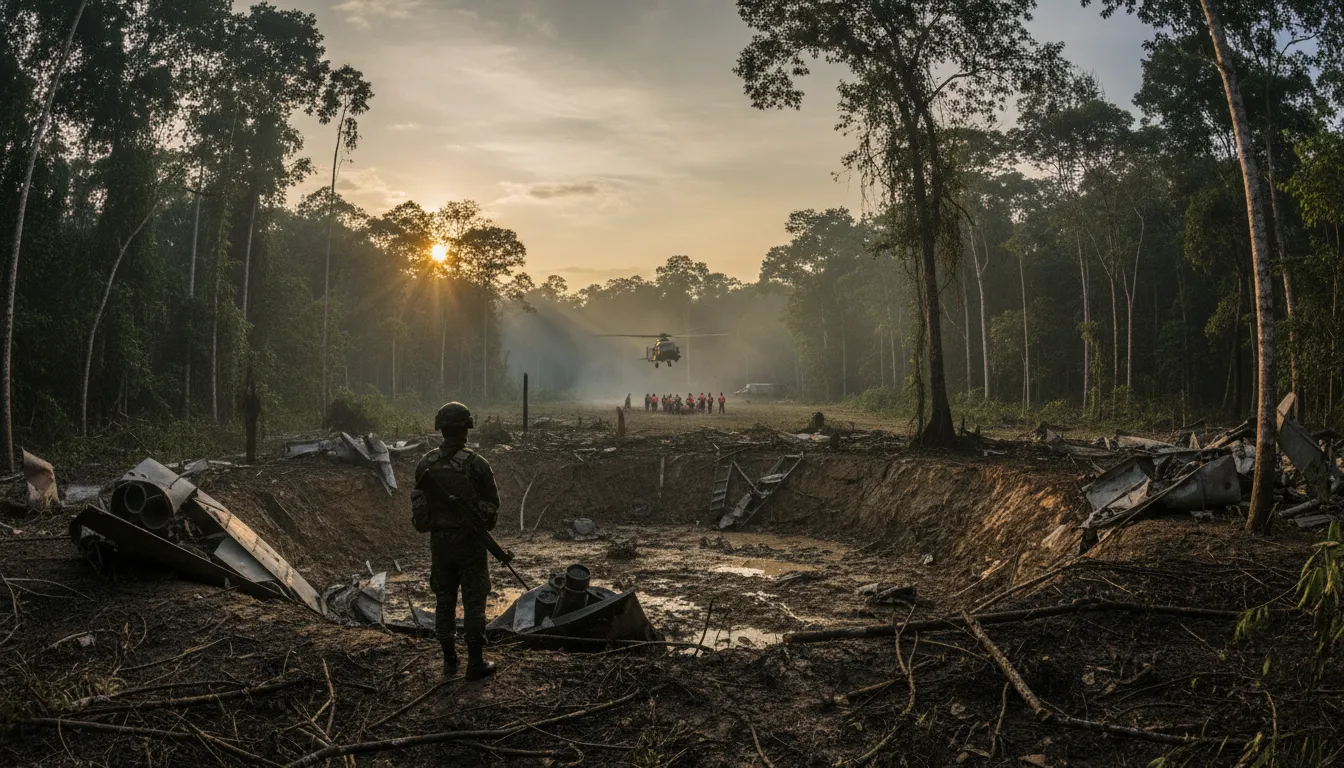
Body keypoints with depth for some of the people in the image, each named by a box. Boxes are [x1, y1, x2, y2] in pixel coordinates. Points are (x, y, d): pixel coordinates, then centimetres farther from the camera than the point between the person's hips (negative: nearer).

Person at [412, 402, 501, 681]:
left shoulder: (425, 464, -2)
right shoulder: (476, 464, -15)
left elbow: (418, 503, 6)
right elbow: (492, 504, -6)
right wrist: (484, 524, 13)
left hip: (439, 541, 4)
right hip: (470, 542, -4)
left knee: (444, 600, 13)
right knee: (473, 602, 3)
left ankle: (449, 661, 20)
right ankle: (476, 663, 7)